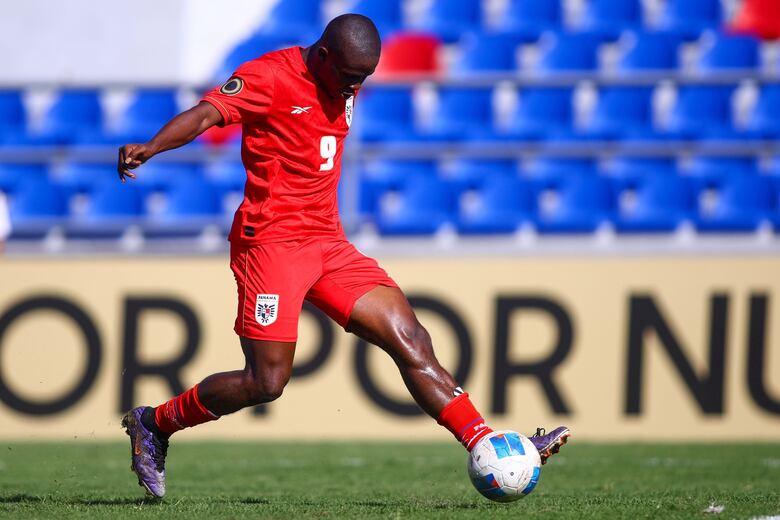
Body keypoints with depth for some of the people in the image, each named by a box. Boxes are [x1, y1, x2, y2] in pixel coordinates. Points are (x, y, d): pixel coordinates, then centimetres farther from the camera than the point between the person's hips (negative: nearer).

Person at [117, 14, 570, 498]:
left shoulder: (346, 86, 13)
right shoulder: (270, 76, -10)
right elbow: (206, 113, -24)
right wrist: (149, 149, -40)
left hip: (328, 242, 7)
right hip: (272, 242, -7)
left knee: (411, 339, -3)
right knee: (267, 381, -11)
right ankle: (154, 424, 9)